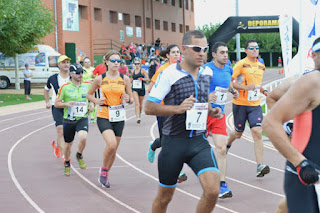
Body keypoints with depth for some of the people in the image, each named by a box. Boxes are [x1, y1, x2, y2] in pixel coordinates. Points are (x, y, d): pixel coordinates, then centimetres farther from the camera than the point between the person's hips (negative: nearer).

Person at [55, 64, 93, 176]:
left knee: (83, 138, -27)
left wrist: (91, 104, 0)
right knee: (68, 145, 11)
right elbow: (56, 104, 1)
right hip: (68, 120, 0)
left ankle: (79, 156, 4)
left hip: (82, 119, 0)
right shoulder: (65, 87, -6)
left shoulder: (88, 85, 1)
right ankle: (67, 164, 39)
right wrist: (67, 104, -17)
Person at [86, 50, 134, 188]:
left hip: (119, 117, 3)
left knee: (113, 149, 9)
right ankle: (103, 170, 1)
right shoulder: (100, 79, -2)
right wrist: (96, 101, -9)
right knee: (111, 144, -24)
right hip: (104, 116, -3)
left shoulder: (125, 79, 2)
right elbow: (89, 94, 11)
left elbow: (131, 100, 9)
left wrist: (128, 99, -15)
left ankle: (105, 175, 32)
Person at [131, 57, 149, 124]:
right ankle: (137, 118, -22)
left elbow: (147, 79, -6)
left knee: (140, 104, 12)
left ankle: (140, 115, 37)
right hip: (134, 89, 1)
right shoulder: (133, 71, 8)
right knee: (136, 103, -15)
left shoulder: (143, 71, -3)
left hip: (141, 89, -1)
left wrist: (142, 79, -20)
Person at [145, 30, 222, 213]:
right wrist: (178, 108, -23)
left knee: (212, 190, -17)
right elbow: (149, 108, -10)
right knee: (165, 197, 11)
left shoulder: (207, 73, 7)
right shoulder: (169, 74, -10)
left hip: (199, 142, 3)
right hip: (174, 142, -3)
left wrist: (210, 110, 6)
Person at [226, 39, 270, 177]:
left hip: (255, 105, 4)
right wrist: (245, 87, -23)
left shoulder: (261, 67, 12)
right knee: (238, 133, 10)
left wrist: (264, 91, 10)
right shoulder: (241, 64, -8)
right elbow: (229, 81, -12)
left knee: (257, 132, -12)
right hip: (240, 104, -4)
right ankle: (227, 144, 47)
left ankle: (259, 166, -17)